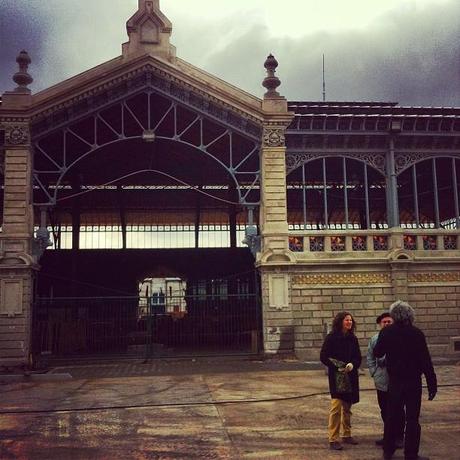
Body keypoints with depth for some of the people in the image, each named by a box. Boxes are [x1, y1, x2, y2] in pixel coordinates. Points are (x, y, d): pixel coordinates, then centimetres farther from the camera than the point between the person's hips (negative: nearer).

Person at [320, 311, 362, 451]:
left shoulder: (352, 338, 8)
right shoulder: (331, 338, -6)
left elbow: (358, 357, 8)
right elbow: (323, 357, -7)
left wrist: (352, 364, -13)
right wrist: (337, 366, -17)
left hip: (351, 377, 5)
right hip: (336, 377, -5)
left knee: (347, 407, 14)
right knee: (336, 406, -11)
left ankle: (346, 435, 27)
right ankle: (333, 439, -6)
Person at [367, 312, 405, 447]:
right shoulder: (375, 339, 8)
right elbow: (370, 357, 16)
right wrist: (374, 372, 6)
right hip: (381, 382, 5)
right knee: (384, 410, 14)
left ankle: (399, 437, 15)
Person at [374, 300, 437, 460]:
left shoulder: (386, 332, -6)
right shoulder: (416, 333, -12)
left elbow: (377, 353, 6)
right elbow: (426, 361, -11)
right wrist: (432, 385, -6)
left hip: (394, 381, 2)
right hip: (413, 381, -2)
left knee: (391, 417, 14)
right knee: (412, 419, 5)